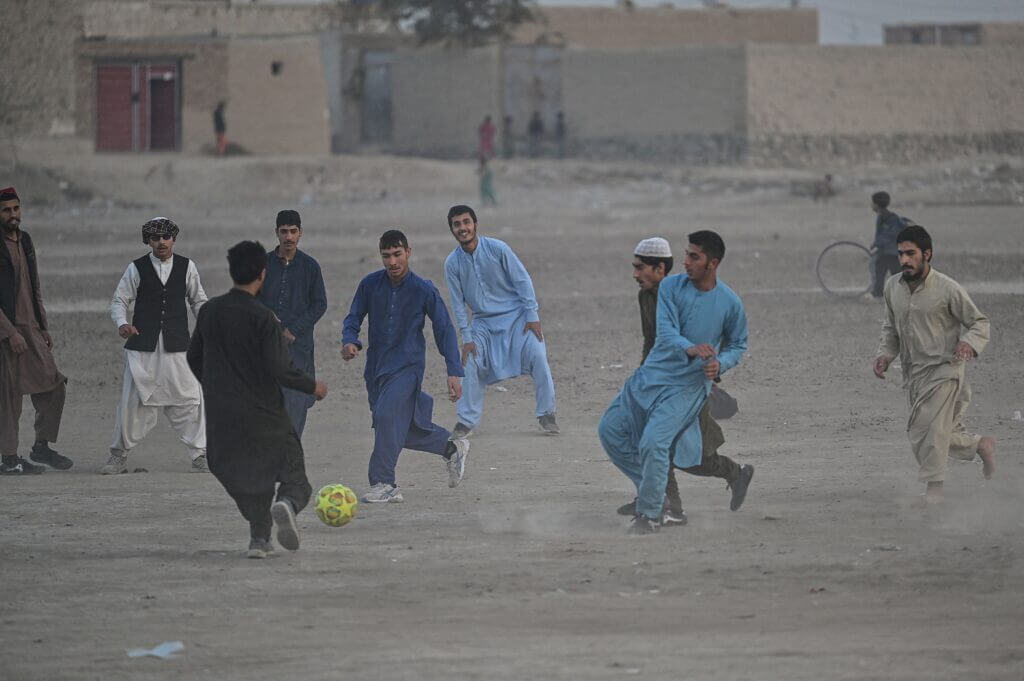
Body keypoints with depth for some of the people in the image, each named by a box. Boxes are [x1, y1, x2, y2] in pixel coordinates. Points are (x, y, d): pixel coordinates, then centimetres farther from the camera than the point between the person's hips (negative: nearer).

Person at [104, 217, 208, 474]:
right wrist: (122, 323, -14)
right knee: (133, 400, -1)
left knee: (189, 398, -5)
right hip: (142, 346, -1)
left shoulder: (186, 267, 8)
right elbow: (119, 300, 5)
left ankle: (200, 454, 5)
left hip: (177, 347, 1)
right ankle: (119, 455, 11)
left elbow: (198, 300, 17)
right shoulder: (136, 269, 3)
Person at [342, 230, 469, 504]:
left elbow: (444, 329, -3)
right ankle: (451, 446, 34)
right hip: (376, 367, 5)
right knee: (403, 431, 10)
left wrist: (454, 372, -7)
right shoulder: (370, 284, -1)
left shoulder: (424, 291, -9)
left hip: (407, 366, -5)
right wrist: (349, 342, -18)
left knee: (387, 415, -24)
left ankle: (384, 484, -19)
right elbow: (353, 318, 5)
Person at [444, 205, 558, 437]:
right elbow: (458, 302, -1)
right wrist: (467, 338, -5)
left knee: (537, 355, -17)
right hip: (483, 321, 3)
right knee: (471, 363, -9)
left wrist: (532, 316, -14)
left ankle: (546, 414, -6)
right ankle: (466, 420, 4)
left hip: (515, 314, -3)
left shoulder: (497, 249, -15)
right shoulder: (452, 263, -7)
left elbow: (522, 280, -10)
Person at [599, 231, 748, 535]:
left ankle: (649, 514, -3)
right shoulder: (671, 287, -5)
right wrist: (690, 349, -38)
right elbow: (666, 331, -17)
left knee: (653, 443, -20)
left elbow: (738, 345, 8)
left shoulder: (729, 303, -7)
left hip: (688, 386, -5)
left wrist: (720, 364, -15)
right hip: (652, 373, 5)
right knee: (610, 430, 6)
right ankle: (651, 490, 23)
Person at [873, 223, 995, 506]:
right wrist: (885, 354, 0)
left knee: (928, 429, -19)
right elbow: (891, 326, 17)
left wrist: (969, 343, -27)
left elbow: (979, 321, -6)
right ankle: (981, 445, 34)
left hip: (943, 369, -7)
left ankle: (934, 487, -11)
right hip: (913, 372, 7)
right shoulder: (893, 287, 3)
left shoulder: (947, 289, -13)